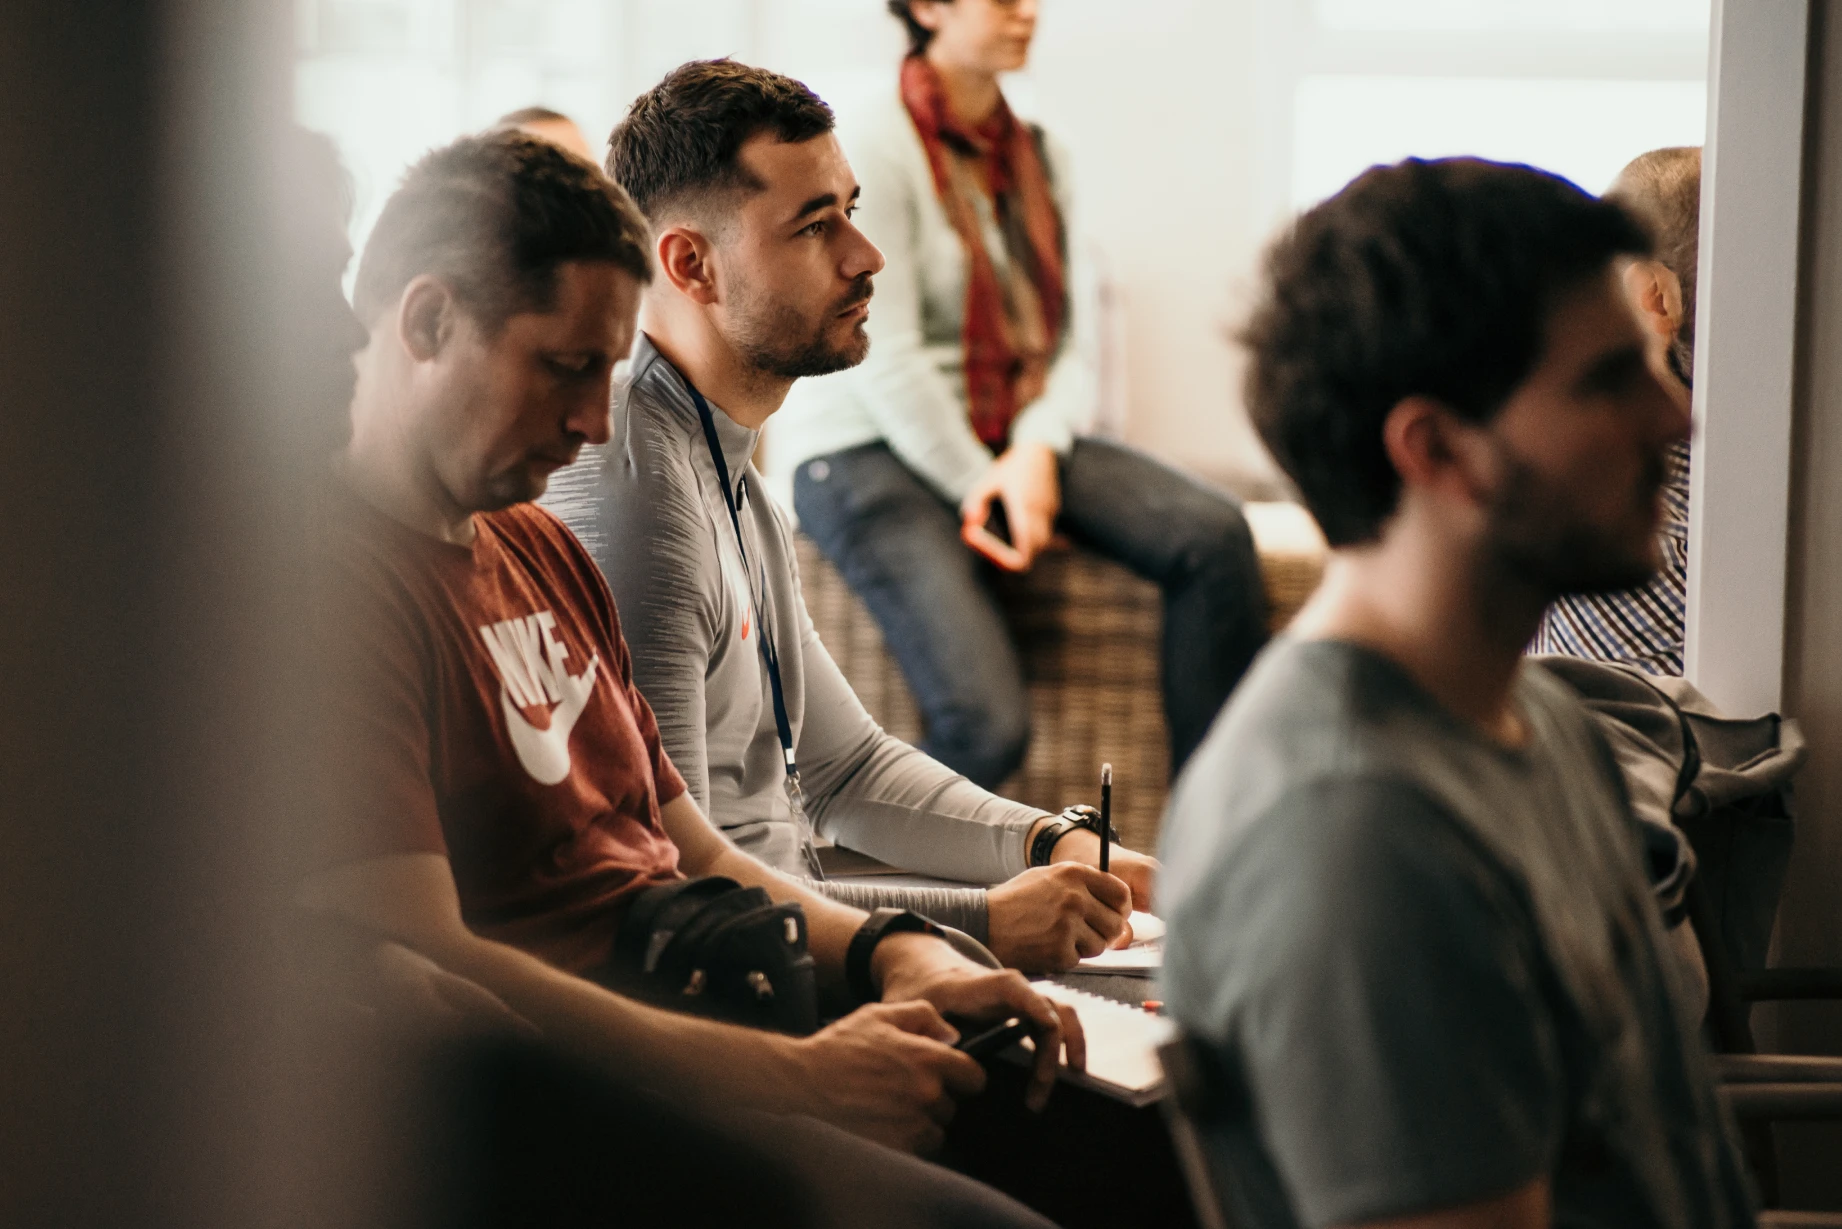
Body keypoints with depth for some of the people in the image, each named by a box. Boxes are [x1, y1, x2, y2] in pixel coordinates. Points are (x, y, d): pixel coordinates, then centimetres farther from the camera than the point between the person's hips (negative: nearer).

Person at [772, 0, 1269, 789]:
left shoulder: (1037, 156, 11)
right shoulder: (877, 148, -11)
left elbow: (1075, 335, 6)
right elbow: (886, 361, -15)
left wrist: (1037, 449, -12)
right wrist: (980, 485, -15)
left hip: (1010, 435, 7)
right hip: (863, 449, -7)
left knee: (1214, 534, -18)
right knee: (987, 725, -25)